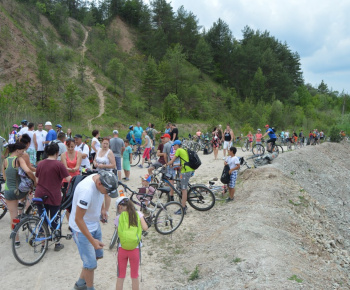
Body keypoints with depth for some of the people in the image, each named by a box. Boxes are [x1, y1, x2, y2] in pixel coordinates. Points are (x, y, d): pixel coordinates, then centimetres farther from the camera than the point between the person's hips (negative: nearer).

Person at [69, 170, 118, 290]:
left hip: (95, 224, 8)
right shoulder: (86, 190, -37)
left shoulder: (101, 179, -13)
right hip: (81, 228, -8)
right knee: (91, 264, -1)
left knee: (98, 255, 21)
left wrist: (103, 209, 1)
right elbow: (78, 219, -30)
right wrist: (92, 240, -28)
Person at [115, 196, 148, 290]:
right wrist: (137, 223, 8)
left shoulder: (119, 218, -4)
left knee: (120, 277, 16)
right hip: (135, 249, 0)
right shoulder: (138, 214, -3)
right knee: (135, 276, 16)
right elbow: (145, 228, -9)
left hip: (122, 249, 0)